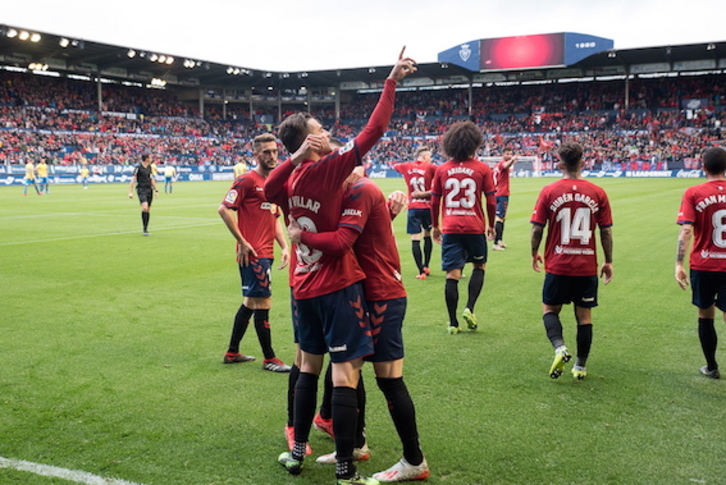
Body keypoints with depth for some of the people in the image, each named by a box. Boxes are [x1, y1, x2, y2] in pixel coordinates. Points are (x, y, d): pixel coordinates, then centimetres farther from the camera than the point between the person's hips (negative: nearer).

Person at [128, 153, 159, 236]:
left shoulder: (149, 167, 14)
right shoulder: (138, 168, -7)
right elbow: (132, 180, -9)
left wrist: (155, 190, 23)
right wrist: (130, 192, -14)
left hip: (149, 190, 7)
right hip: (141, 190, -7)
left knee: (148, 210, 7)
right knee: (145, 208, -22)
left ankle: (146, 230, 16)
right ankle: (144, 229, -17)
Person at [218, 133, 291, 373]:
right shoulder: (247, 180, -10)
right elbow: (224, 209, -15)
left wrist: (284, 246, 11)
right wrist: (242, 241, -15)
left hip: (266, 253, 9)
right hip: (252, 254, -9)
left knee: (250, 302, 15)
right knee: (263, 303, -3)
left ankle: (232, 352, 28)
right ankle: (269, 359, 8)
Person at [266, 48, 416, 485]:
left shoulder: (293, 176, 3)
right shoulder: (329, 168, -16)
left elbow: (269, 191, 25)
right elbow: (374, 131, -17)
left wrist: (295, 155, 11)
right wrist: (392, 82, -11)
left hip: (305, 285, 8)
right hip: (338, 284, -8)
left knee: (310, 365, 18)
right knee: (346, 371, -3)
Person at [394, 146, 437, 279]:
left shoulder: (406, 167, 5)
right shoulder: (429, 167, -3)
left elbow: (394, 166, 25)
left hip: (413, 208, 0)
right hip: (428, 207, 0)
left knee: (415, 239, -2)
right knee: (427, 236, 19)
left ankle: (421, 271, -8)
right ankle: (426, 267, 28)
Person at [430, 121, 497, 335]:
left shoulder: (442, 170, 2)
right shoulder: (482, 169, -3)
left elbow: (434, 202, 5)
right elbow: (491, 202, -2)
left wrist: (435, 227, 17)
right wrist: (491, 225, 12)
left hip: (450, 229, 1)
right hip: (475, 227, -1)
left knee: (452, 274, 3)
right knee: (479, 266, 20)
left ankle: (453, 323, 6)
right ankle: (469, 308, 6)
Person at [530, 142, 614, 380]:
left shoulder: (549, 192, -7)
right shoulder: (598, 193, -2)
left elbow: (537, 228, -6)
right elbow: (606, 231, 0)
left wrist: (535, 253, 11)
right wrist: (608, 262, 11)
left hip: (557, 265, -1)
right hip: (587, 266, 2)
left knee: (550, 309, 15)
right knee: (584, 316, 11)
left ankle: (559, 347, -10)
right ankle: (581, 366, 18)